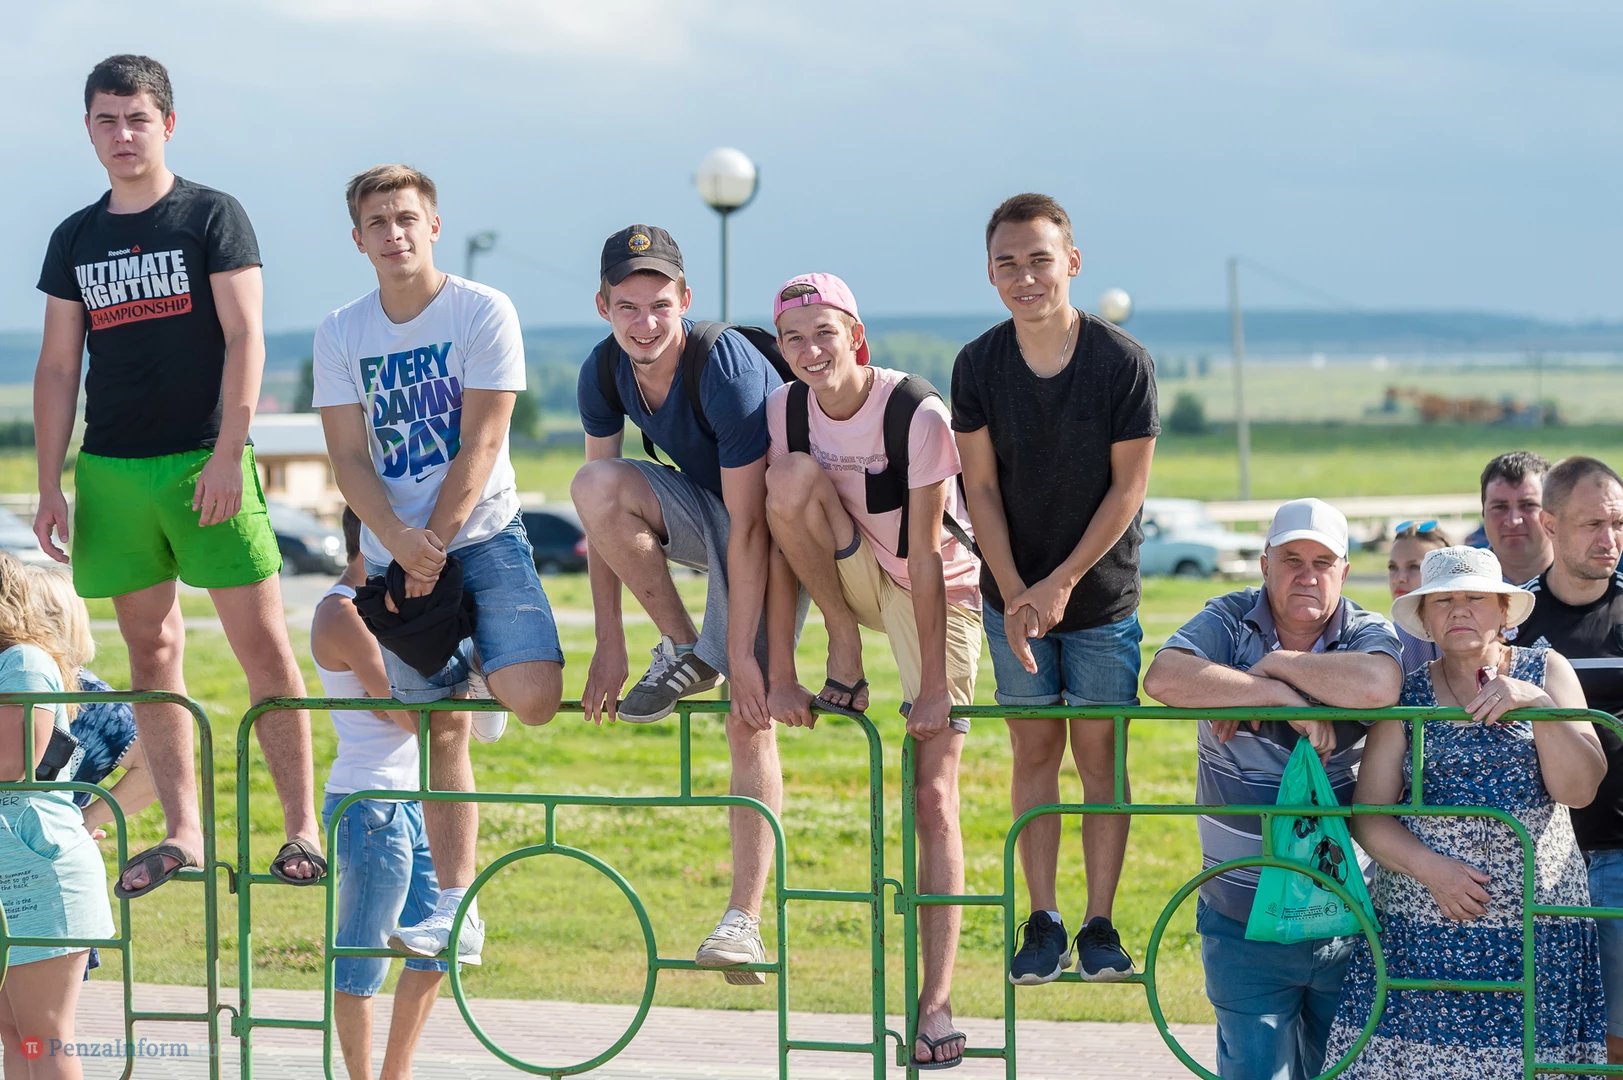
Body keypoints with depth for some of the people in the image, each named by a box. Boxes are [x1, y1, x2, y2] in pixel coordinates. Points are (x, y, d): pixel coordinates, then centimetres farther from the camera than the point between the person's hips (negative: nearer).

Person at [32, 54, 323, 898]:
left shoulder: (212, 217, 1)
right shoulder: (76, 240, 13)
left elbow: (244, 337, -6)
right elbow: (58, 367, 14)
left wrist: (227, 455, -15)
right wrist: (50, 486, 7)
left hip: (205, 464, -4)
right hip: (113, 471, 4)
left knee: (262, 643, -6)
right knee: (150, 651, 4)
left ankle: (302, 826, -2)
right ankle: (182, 830, 8)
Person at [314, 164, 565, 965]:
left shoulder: (483, 313, -6)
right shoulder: (341, 334, 4)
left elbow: (479, 447, -10)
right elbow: (349, 458, -1)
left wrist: (433, 549, -14)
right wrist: (400, 544, -17)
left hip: (484, 537, -2)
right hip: (396, 551, 2)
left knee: (533, 697, -23)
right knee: (441, 727, 1)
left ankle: (482, 664, 12)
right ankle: (457, 908, 6)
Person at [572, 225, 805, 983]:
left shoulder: (728, 367, -30)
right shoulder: (605, 373, -12)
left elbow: (749, 525, -29)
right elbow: (601, 519, -8)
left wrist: (742, 653, -29)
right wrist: (609, 649, -12)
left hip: (774, 523, -5)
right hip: (696, 511, 5)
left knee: (750, 717, -15)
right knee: (595, 485, -25)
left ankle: (744, 921, -12)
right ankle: (682, 654, -8)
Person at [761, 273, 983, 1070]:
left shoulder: (917, 415, -25)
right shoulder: (785, 410, -13)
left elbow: (927, 556, -24)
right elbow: (779, 540, -13)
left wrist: (934, 686, -23)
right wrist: (781, 675, -16)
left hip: (935, 596, -4)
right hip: (852, 580, 4)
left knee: (934, 797, -11)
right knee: (795, 478, -27)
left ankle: (936, 1001, -10)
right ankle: (844, 652, -9)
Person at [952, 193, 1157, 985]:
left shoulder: (1123, 363, -14)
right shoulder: (978, 366, -7)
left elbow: (1128, 487, -11)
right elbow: (981, 489, -4)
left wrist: (1063, 582, -14)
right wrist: (1015, 594, -12)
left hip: (1102, 593, -2)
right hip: (1015, 591, 2)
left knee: (1098, 749, 0)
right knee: (1034, 749, 5)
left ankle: (1100, 925, 5)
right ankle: (1043, 923, 10)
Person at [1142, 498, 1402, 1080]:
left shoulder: (1369, 634, -2)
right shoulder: (1228, 622, 0)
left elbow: (1377, 687, -27)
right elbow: (1163, 678, -21)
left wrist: (1274, 666, -17)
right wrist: (1283, 698, -22)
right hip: (1244, 923, 0)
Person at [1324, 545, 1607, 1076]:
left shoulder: (1545, 671, 9)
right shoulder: (1407, 694, 9)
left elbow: (1578, 789, -2)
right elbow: (1368, 813, 3)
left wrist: (1540, 704, -15)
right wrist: (1429, 867, -14)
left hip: (1535, 933, 0)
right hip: (1422, 929, 0)